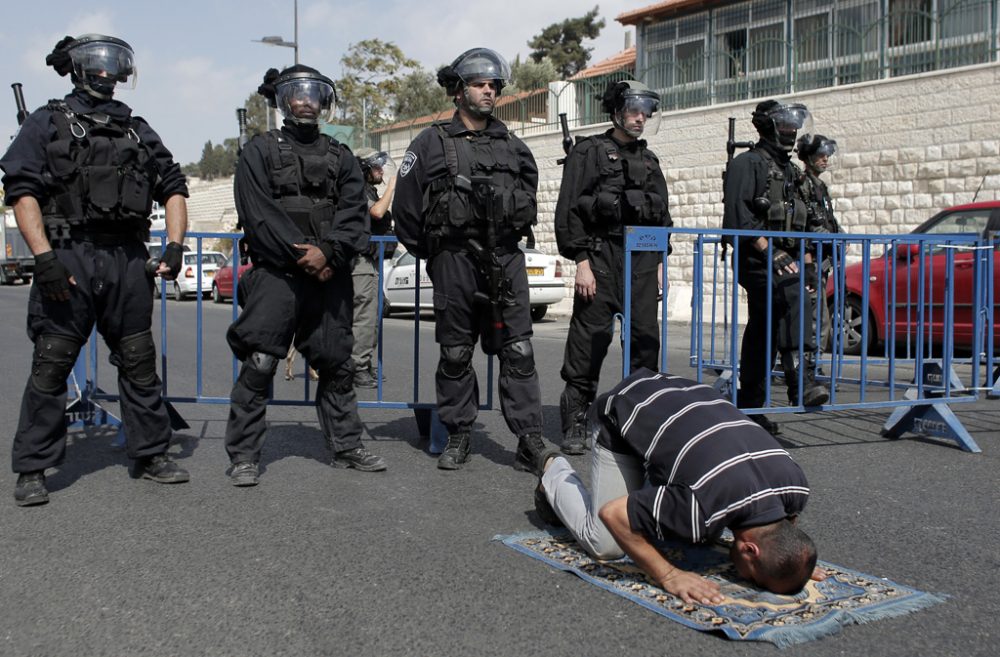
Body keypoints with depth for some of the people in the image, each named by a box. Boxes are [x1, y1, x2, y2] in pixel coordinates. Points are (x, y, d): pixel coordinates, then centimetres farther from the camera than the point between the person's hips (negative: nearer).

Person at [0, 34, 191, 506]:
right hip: (68, 257, -4)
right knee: (51, 363, -4)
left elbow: (173, 188, 18)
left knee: (139, 361, 8)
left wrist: (174, 245, 2)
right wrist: (44, 256, -16)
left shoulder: (138, 130, 19)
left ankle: (150, 454, 19)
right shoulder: (47, 123, 7)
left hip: (128, 259, 4)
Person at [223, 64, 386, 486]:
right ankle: (243, 456, -1)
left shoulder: (340, 157, 17)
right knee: (258, 365, -8)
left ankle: (346, 447, 20)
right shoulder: (260, 151, 8)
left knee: (337, 365, 8)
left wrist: (327, 251, -13)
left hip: (329, 274, 4)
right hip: (276, 276, -3)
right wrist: (302, 255, -13)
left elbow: (354, 214, 4)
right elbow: (259, 214, -5)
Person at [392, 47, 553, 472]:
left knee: (518, 353, -3)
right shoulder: (432, 144, 4)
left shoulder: (512, 147, 15)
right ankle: (458, 437, 18)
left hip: (505, 262, 2)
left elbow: (528, 196, 27)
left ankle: (530, 444, -1)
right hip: (454, 263, -2)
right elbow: (405, 207, 3)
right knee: (455, 354, 5)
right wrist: (431, 253, 6)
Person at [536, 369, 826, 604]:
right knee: (606, 545, -7)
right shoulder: (704, 507, -41)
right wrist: (669, 576, -28)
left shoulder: (796, 486, -21)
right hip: (621, 412, -6)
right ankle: (555, 474, 20)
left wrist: (795, 560, -7)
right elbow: (612, 514, -31)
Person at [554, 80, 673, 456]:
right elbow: (569, 210, -6)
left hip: (643, 258, 6)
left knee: (646, 336, 4)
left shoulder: (649, 161, 21)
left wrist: (661, 262, 16)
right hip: (602, 255, -6)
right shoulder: (589, 152, 2)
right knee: (591, 337, -6)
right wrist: (581, 261, -13)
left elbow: (662, 215, 25)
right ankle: (574, 423, 0)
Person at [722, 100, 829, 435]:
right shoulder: (747, 163, -4)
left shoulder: (789, 169, 23)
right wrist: (767, 249, -24)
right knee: (793, 300, -30)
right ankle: (800, 383, -36)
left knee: (763, 334, 8)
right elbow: (737, 213, -17)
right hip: (756, 257, -9)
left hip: (782, 255, 9)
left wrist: (805, 256, 21)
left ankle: (749, 407, 12)